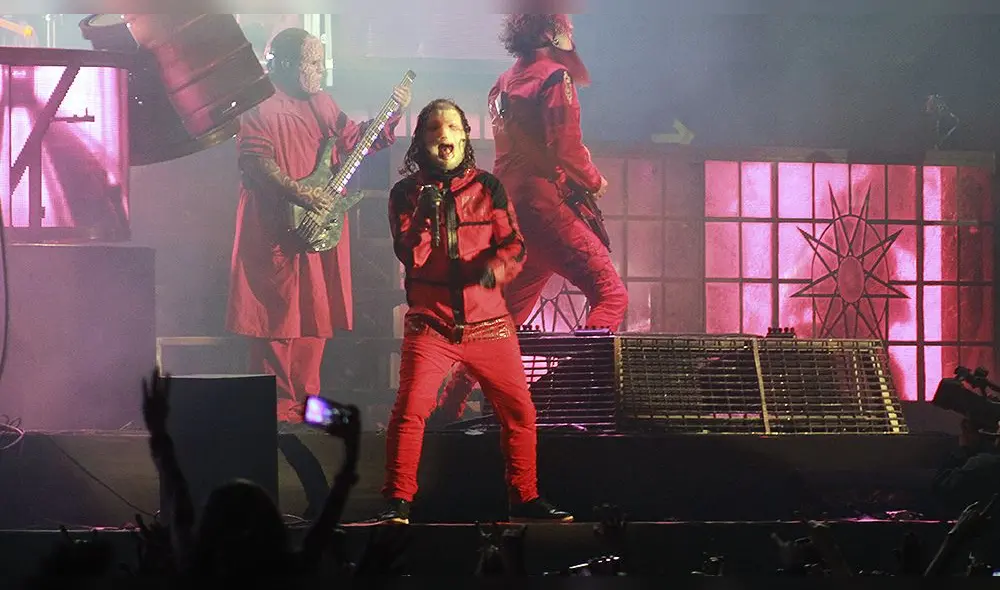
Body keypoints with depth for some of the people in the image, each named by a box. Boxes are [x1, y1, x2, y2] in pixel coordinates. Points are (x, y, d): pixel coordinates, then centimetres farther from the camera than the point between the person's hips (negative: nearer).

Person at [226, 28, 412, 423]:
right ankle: (278, 406, -3)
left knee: (315, 316, 10)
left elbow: (351, 140, 22)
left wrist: (391, 115, 9)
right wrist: (300, 194, -26)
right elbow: (256, 162, -19)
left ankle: (304, 402, 17)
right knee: (278, 317, -7)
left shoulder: (322, 104, 17)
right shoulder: (260, 108, -10)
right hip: (277, 232, -8)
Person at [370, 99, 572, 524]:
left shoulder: (488, 187, 9)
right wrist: (424, 215, -19)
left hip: (488, 322, 2)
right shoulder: (406, 193, 6)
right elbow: (410, 257, -4)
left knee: (520, 410, 1)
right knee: (410, 409, -16)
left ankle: (525, 500, 15)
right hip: (430, 324, -2)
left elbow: (513, 244, 3)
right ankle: (397, 502, -8)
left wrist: (495, 267, -18)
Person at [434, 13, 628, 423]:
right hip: (543, 206, -9)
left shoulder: (505, 83, 19)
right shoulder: (555, 77, -7)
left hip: (507, 210, 9)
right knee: (610, 294, -9)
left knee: (508, 311, 17)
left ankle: (450, 405, 17)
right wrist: (594, 182, 0)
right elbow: (566, 147, -16)